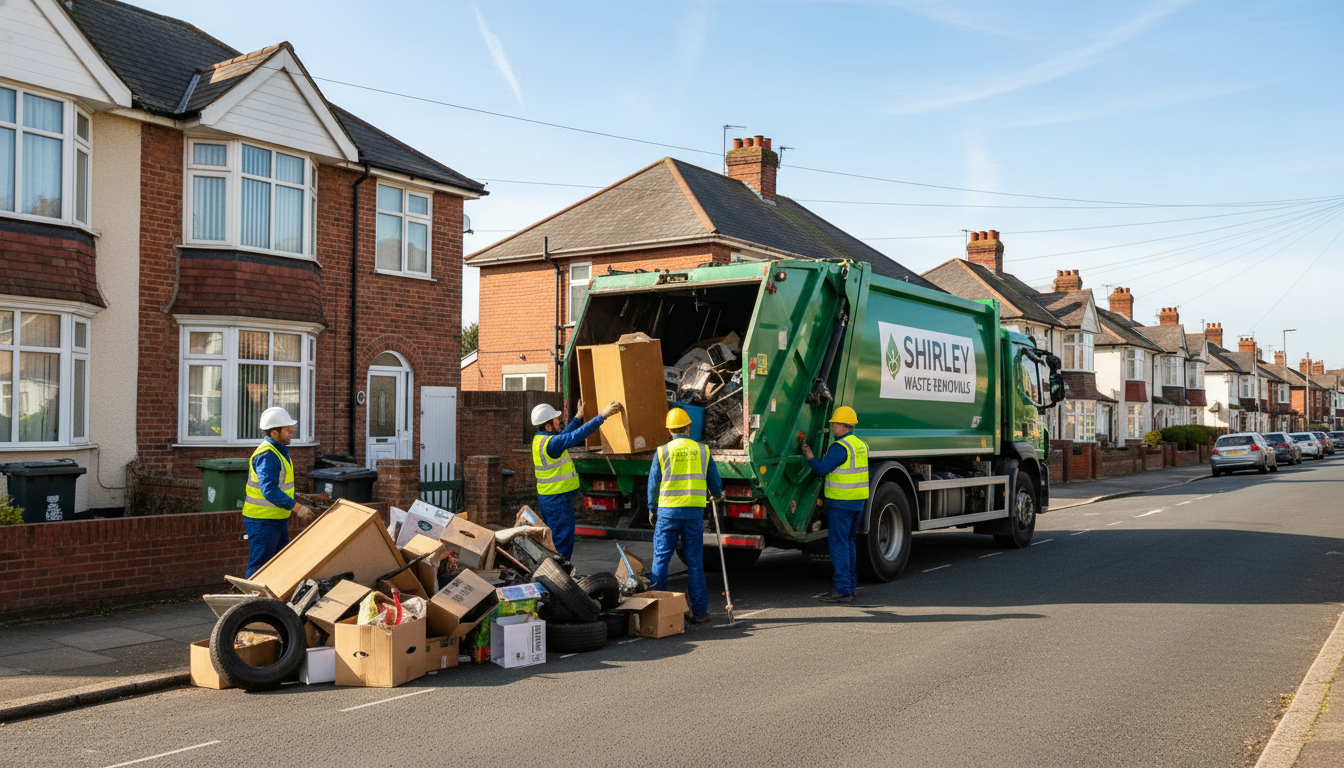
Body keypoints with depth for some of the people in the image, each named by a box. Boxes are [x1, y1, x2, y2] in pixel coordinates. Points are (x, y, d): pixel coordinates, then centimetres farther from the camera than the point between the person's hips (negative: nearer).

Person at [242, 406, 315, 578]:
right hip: (263, 521, -10)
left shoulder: (279, 451, 12)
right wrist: (297, 508, -29)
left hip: (277, 519, 10)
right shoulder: (267, 455, -20)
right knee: (260, 566, -4)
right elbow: (269, 490, -30)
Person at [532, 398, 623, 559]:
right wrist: (603, 415, -25)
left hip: (545, 498, 10)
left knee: (552, 540, 17)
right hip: (558, 501, -10)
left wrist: (578, 417, 32)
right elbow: (577, 435, -27)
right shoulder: (551, 443, -21)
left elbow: (564, 436, 24)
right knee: (563, 544, -4)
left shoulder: (538, 439, 8)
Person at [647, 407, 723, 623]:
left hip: (668, 511, -1)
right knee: (695, 561, 6)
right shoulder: (702, 451, 4)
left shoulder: (662, 452, -1)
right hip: (694, 512, 1)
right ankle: (699, 610, 9)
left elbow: (653, 484, 4)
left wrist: (652, 509, 19)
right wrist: (717, 495, 36)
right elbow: (714, 482, 13)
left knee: (661, 559, 6)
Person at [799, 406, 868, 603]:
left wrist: (807, 452, -8)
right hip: (858, 501, 9)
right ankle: (850, 586, 19)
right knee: (849, 543, 15)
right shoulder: (861, 445, 12)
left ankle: (842, 589, -7)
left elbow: (822, 469, -18)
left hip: (840, 502, -9)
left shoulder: (840, 447, -16)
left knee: (838, 544, -5)